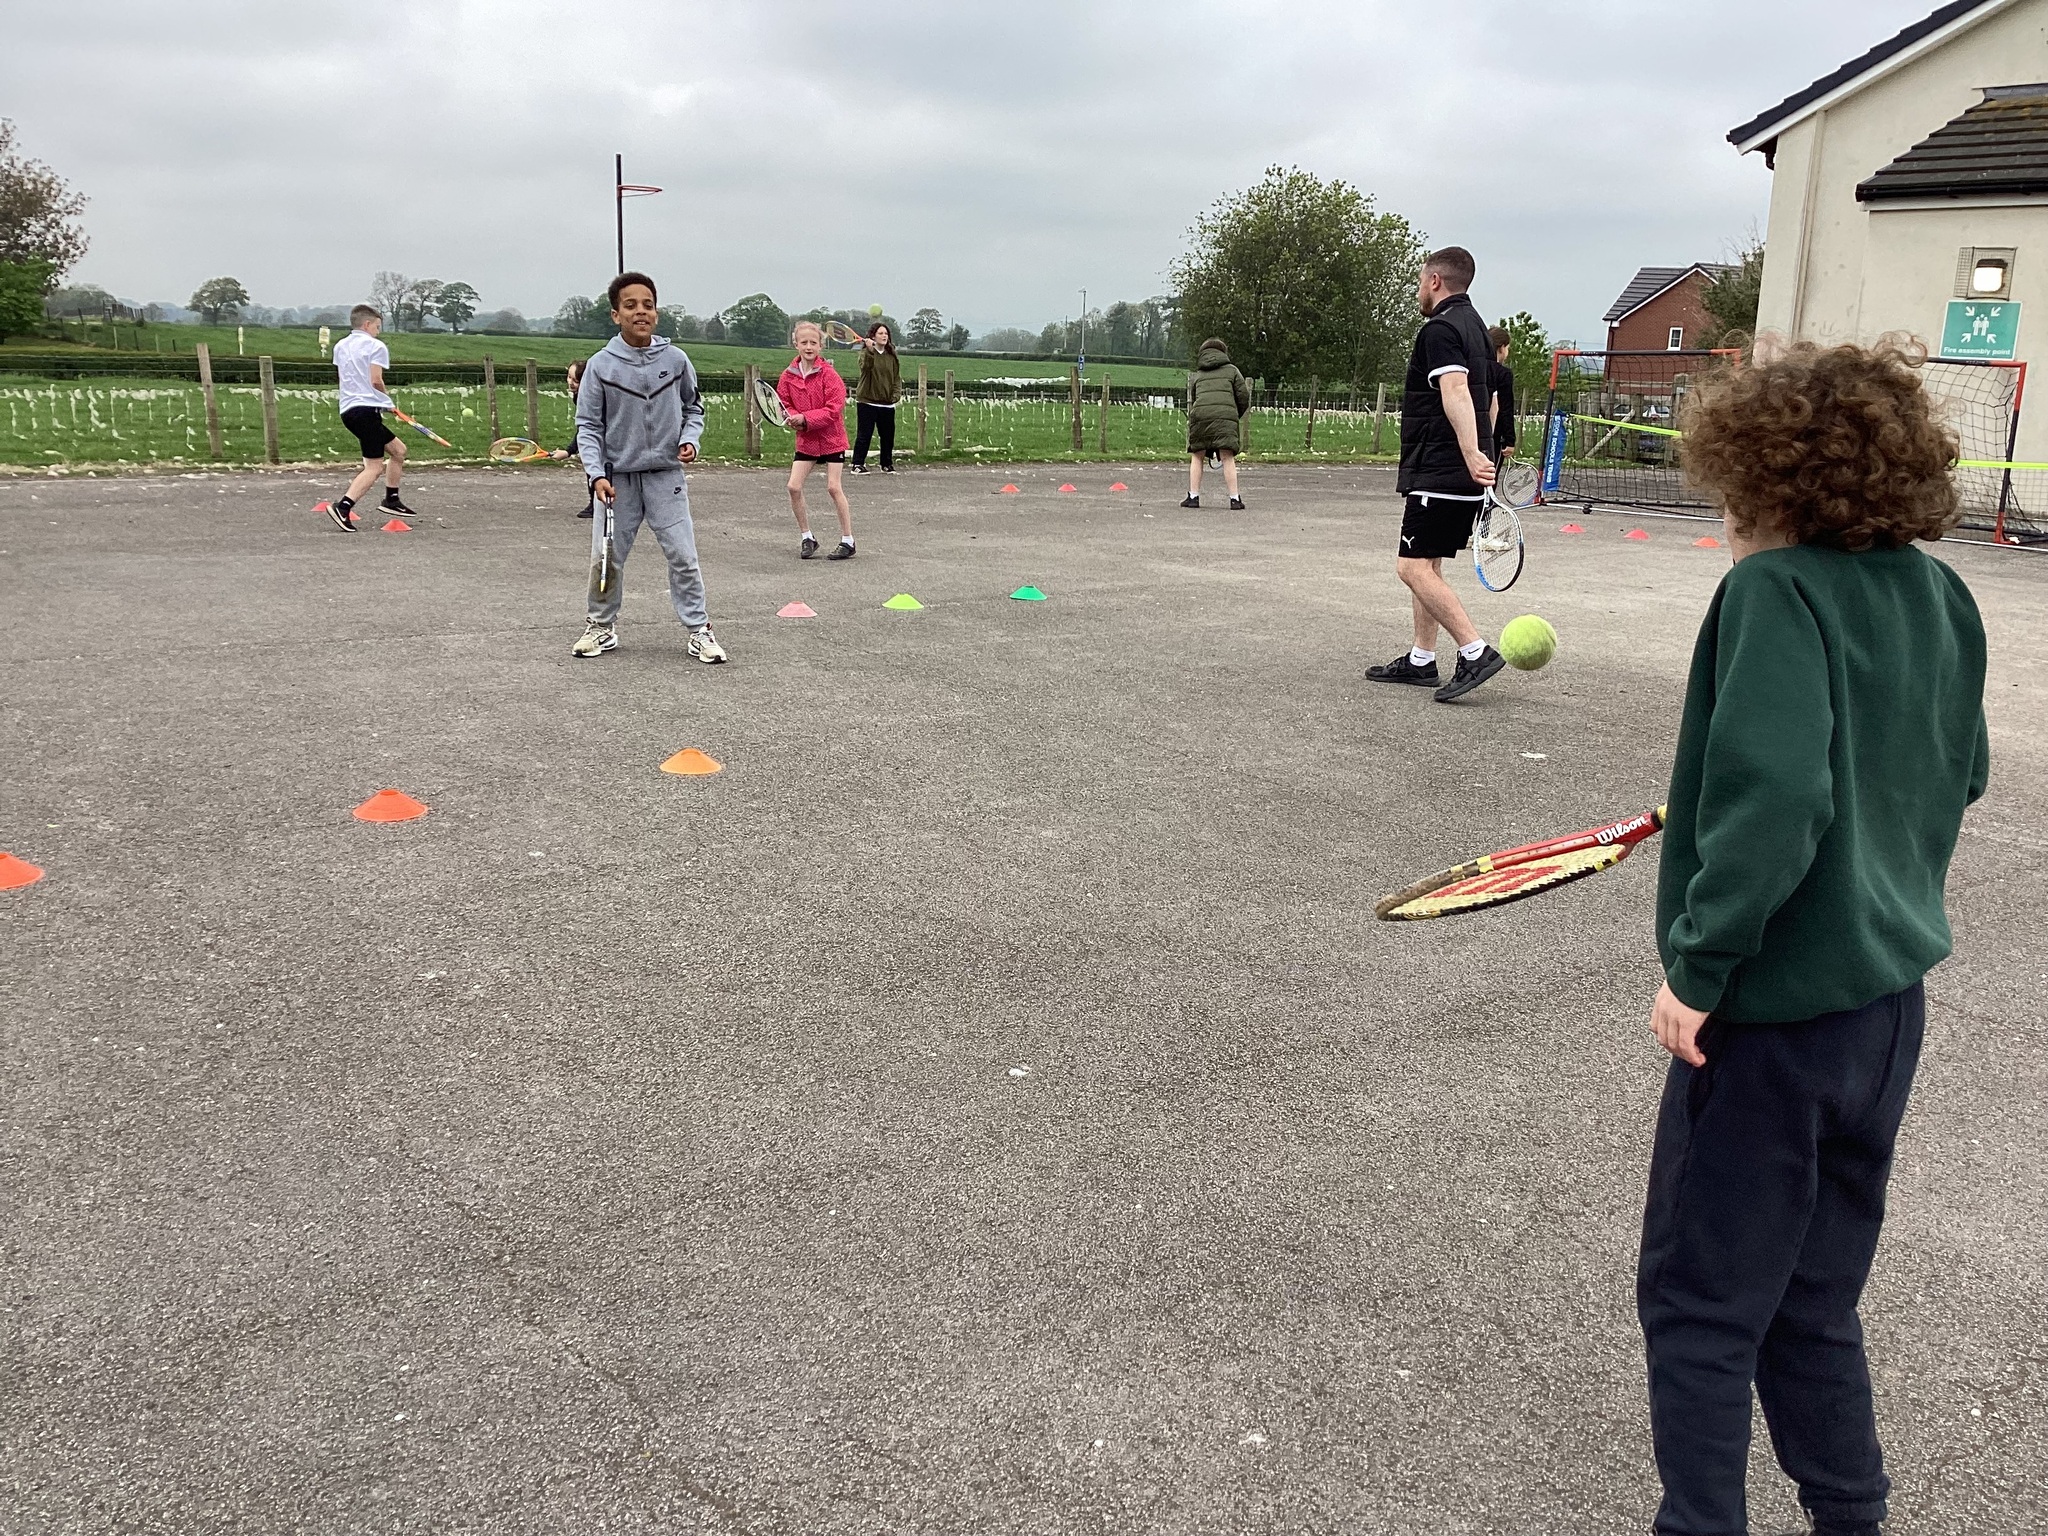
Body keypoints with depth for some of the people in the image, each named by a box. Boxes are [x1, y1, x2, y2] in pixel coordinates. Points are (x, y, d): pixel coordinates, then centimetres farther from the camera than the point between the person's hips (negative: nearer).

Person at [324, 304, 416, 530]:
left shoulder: (340, 346, 17)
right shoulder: (376, 346, -5)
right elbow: (376, 381, -12)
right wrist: (386, 399, 7)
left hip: (348, 409, 9)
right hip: (367, 408, -9)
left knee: (398, 450, 22)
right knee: (374, 467, -10)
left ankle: (392, 500, 26)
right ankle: (342, 507, -25)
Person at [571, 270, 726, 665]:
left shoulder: (675, 359, 0)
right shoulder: (600, 366, -4)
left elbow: (694, 408, 14)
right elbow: (588, 425, -1)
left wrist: (690, 440, -4)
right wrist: (596, 474, -11)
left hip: (666, 476, 0)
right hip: (618, 479, 0)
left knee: (683, 556, -1)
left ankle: (699, 630, 9)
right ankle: (601, 627, 23)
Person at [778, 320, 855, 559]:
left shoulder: (828, 373, -13)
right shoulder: (788, 375, -1)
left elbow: (834, 409, -17)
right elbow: (784, 405, 8)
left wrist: (806, 418, -23)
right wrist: (793, 418, -13)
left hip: (831, 438, -4)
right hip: (805, 439, 4)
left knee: (833, 488, -5)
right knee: (794, 487, -5)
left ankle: (847, 541, 5)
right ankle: (806, 538, 11)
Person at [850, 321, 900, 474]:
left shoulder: (892, 356, 9)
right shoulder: (866, 352, -4)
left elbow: (897, 377, 9)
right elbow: (866, 366, -25)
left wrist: (896, 394, -5)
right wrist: (870, 351, -41)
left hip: (887, 404, 4)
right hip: (867, 401, -4)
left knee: (888, 435, 9)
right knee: (864, 434, -4)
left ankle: (887, 464, 23)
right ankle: (858, 464, 3)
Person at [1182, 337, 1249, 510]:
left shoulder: (1197, 375, 25)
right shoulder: (1231, 370, 17)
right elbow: (1244, 397, 13)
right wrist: (1237, 416, 26)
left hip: (1200, 414, 2)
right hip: (1226, 414, -1)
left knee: (1196, 457, 12)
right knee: (1228, 458, -3)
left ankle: (1193, 496, 9)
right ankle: (1235, 499, -7)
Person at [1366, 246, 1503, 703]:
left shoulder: (1440, 329, -12)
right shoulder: (1477, 327, 19)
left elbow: (1455, 392, -27)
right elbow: (1487, 401, 27)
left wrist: (1471, 454, -38)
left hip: (1439, 472, -10)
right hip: (1464, 475, 10)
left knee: (1413, 567, -12)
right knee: (1425, 565, 16)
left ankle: (1475, 652, -18)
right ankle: (1421, 660, 21)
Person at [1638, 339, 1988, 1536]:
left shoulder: (1776, 591, -18)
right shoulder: (1940, 595, 4)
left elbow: (1771, 795, -28)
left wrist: (1699, 963, -21)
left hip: (1774, 1012, -8)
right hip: (1888, 1001, 8)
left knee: (1700, 1306, 8)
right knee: (1814, 1299, 21)